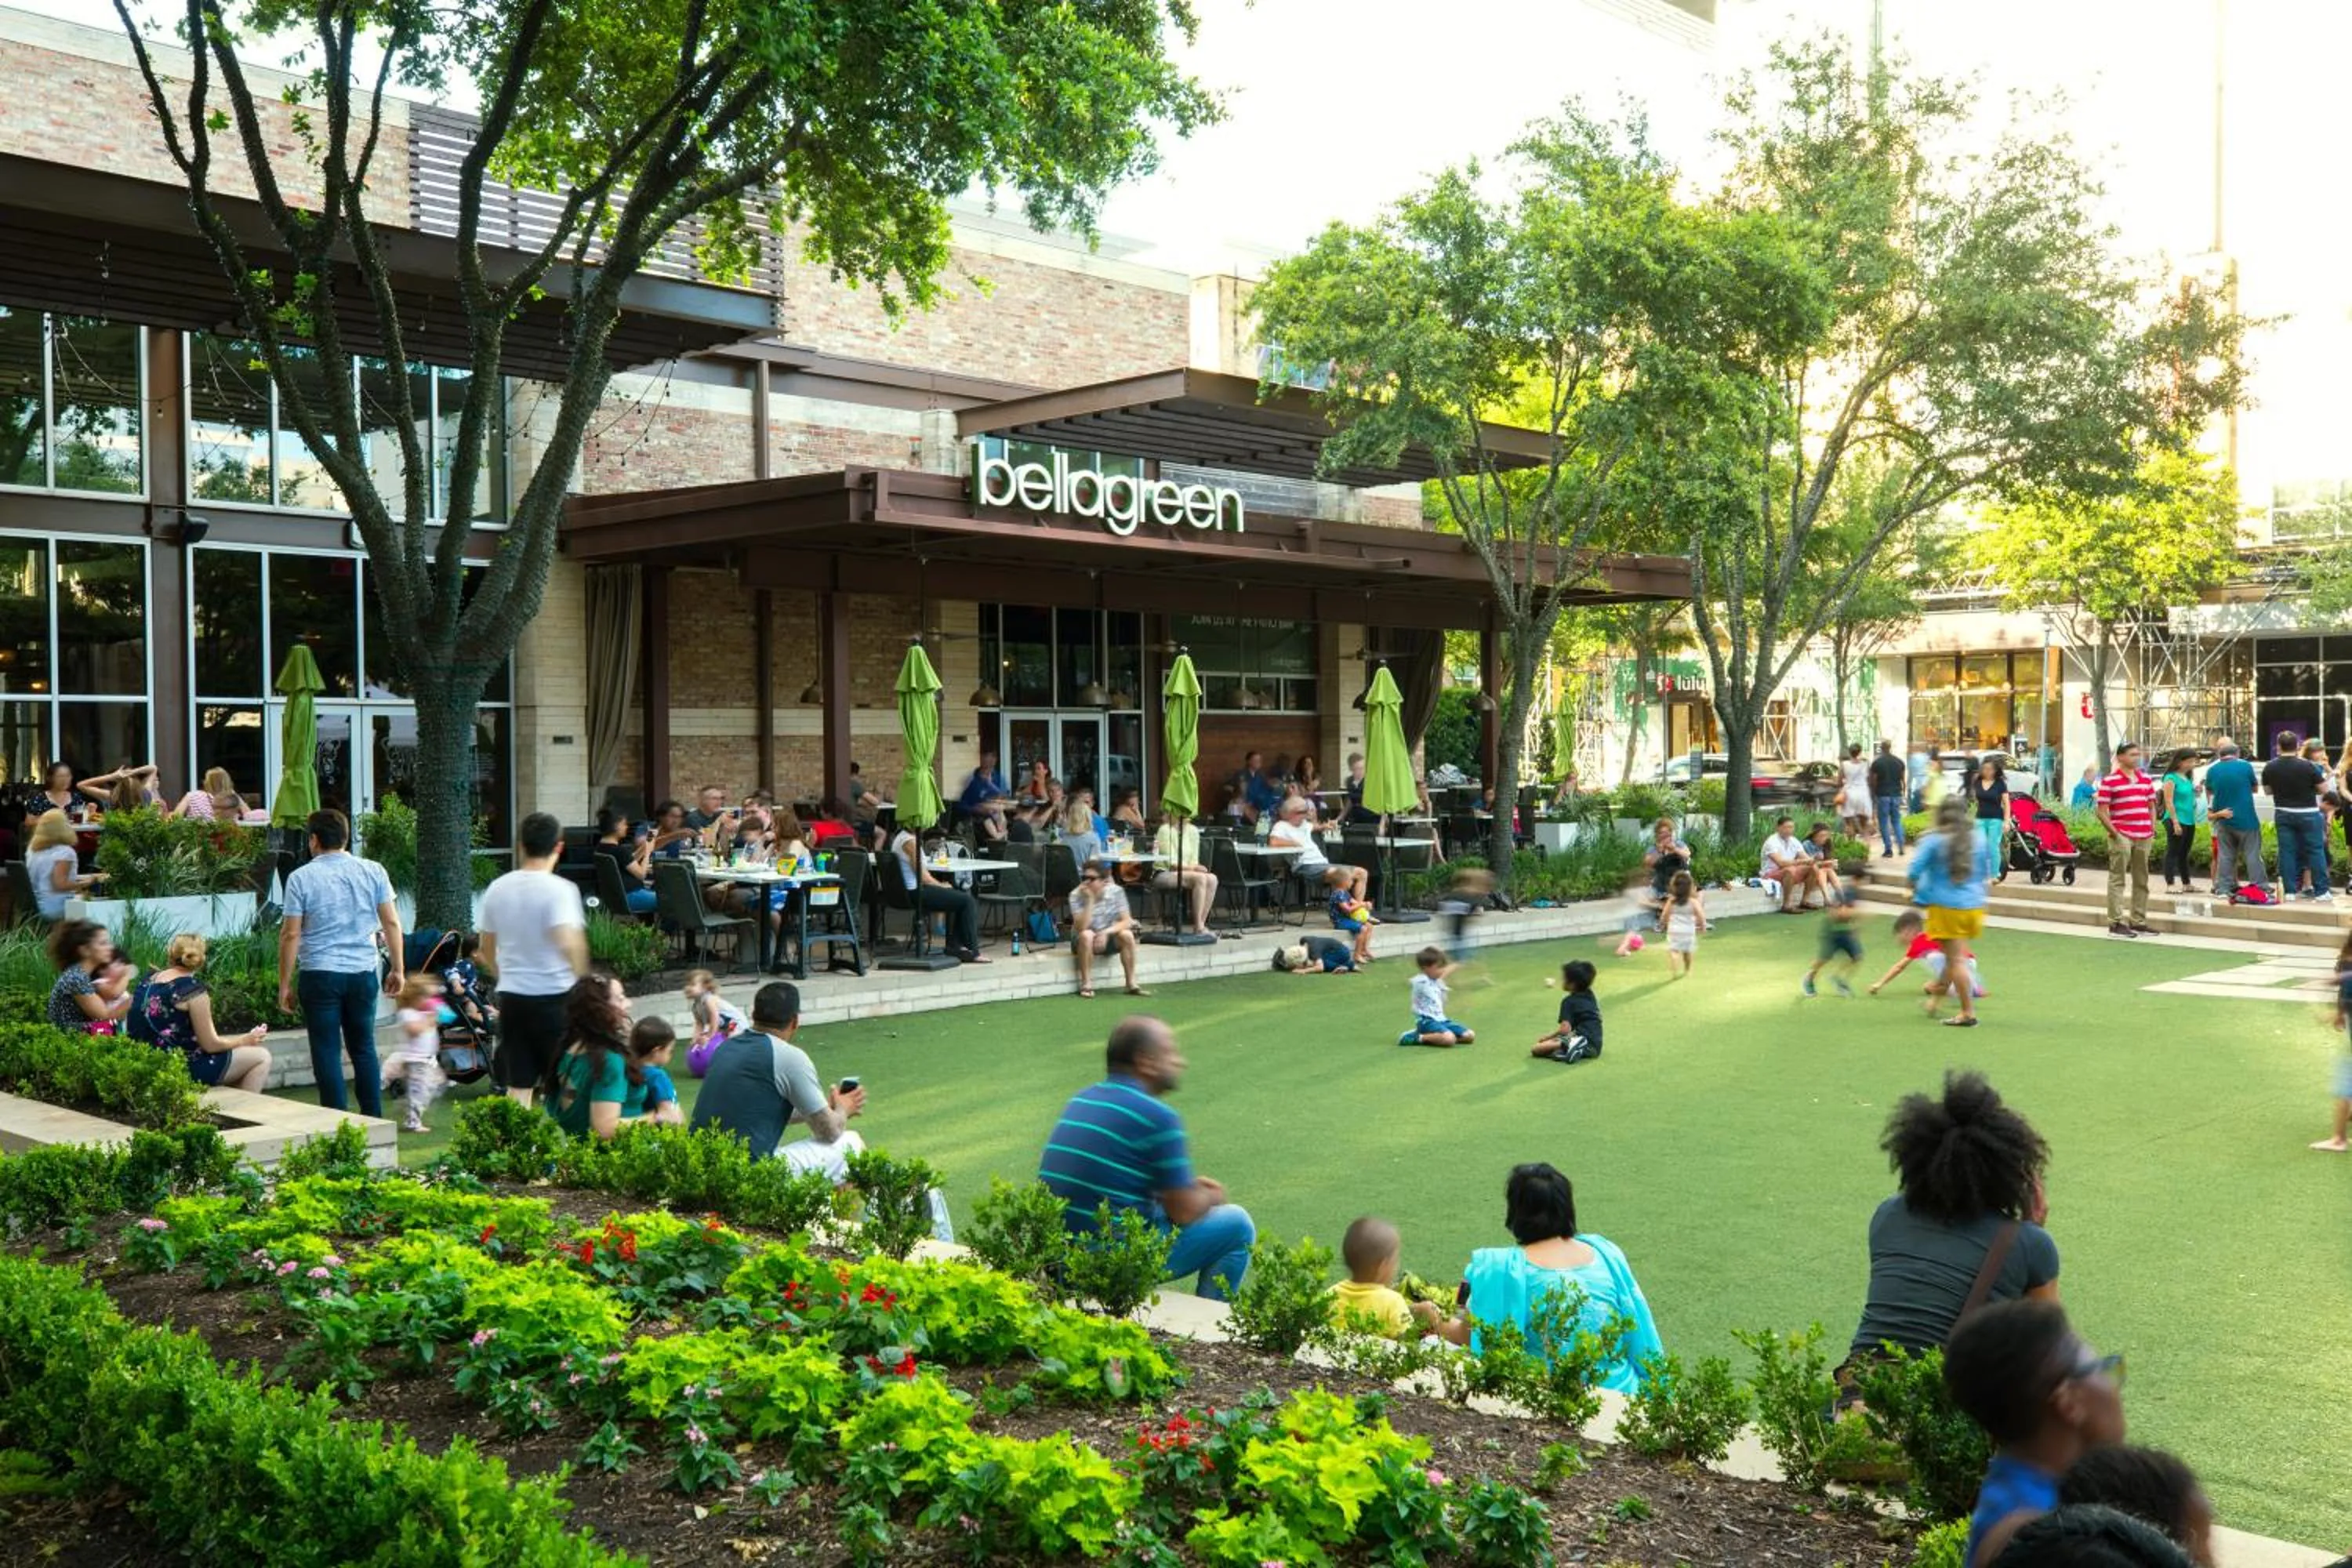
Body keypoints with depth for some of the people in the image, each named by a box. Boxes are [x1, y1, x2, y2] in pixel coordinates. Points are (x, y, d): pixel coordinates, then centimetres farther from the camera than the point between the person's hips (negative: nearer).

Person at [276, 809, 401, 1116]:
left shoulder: (302, 877, -5)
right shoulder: (373, 871, 3)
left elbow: (291, 934, -6)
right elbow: (391, 923, 3)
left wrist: (285, 984, 0)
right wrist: (397, 968, 11)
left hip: (319, 975, -3)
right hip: (363, 972, 3)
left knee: (327, 1052, 4)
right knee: (364, 1048, 14)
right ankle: (373, 1120, 14)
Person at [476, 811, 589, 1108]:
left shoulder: (497, 889, 5)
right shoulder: (559, 889, -12)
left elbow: (487, 949, 14)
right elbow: (568, 942, -26)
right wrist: (583, 978, -11)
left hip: (511, 996, 5)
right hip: (555, 995, -5)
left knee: (518, 1087, 7)